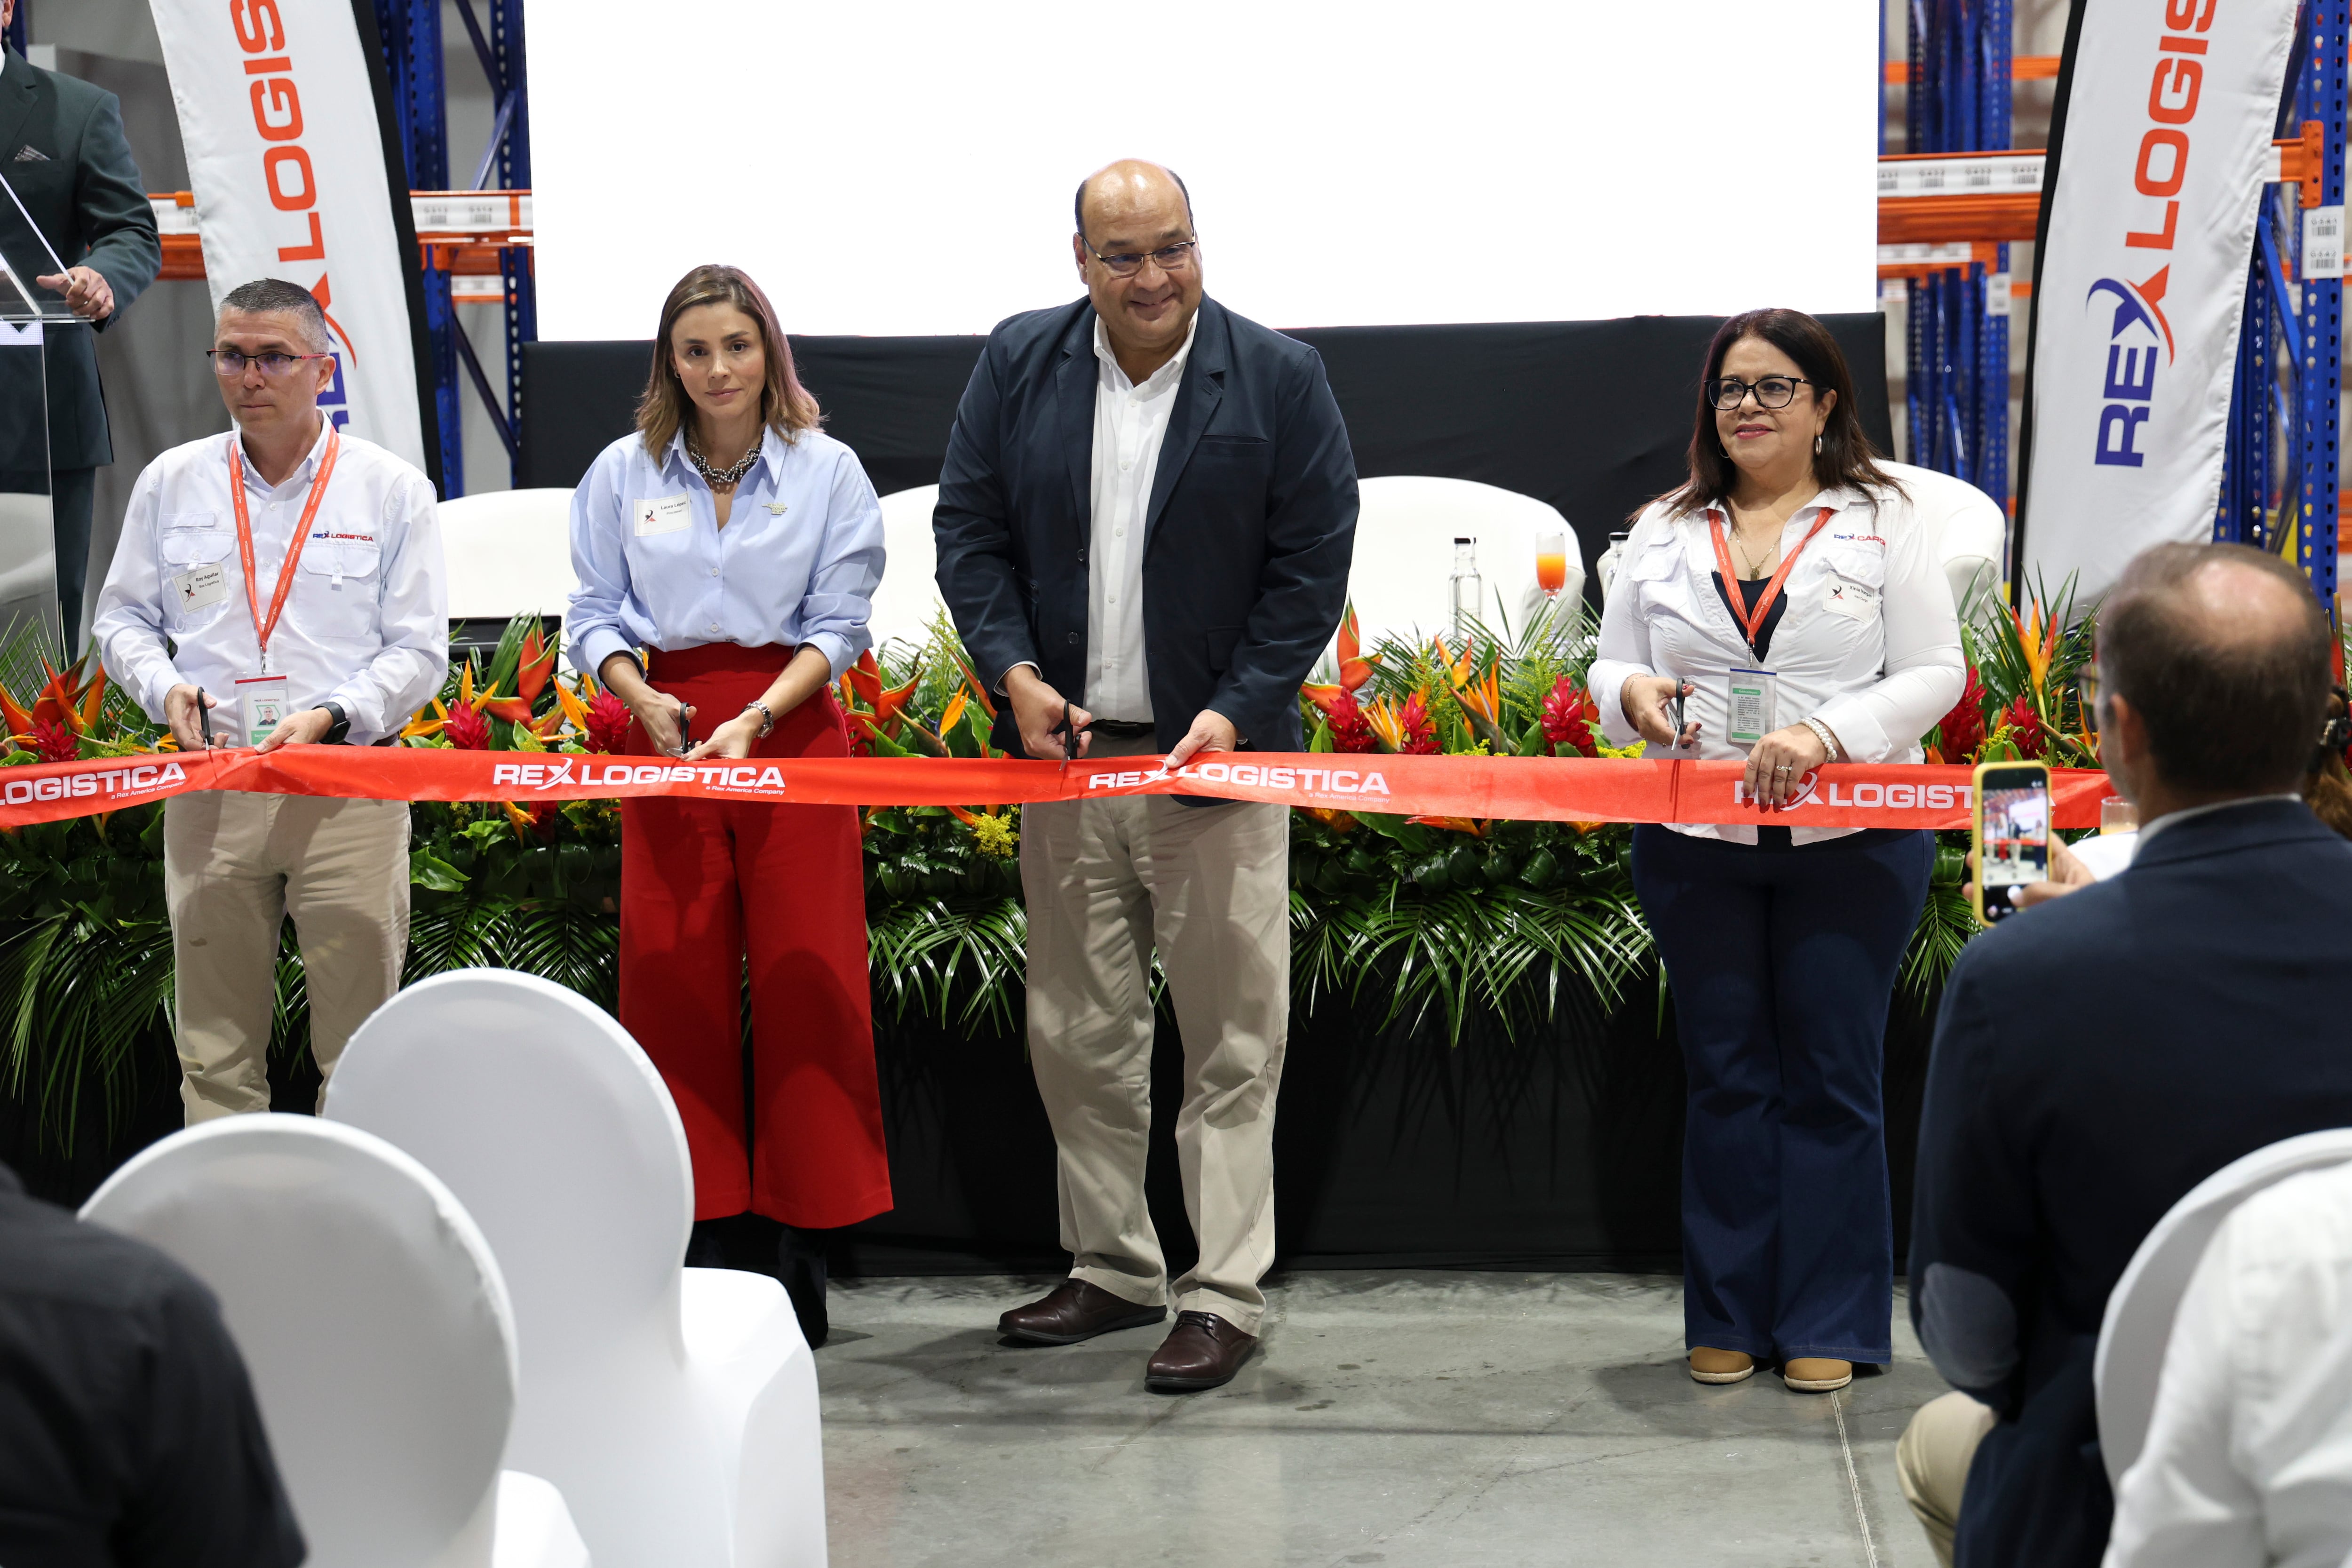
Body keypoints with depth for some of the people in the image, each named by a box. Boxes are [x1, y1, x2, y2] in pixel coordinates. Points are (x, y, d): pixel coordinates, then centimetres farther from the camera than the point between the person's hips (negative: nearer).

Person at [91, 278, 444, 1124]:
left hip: (349, 786, -2)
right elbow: (122, 616, 17)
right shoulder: (171, 482, 11)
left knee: (359, 1045, -1)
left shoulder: (391, 489, 4)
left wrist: (331, 717, -15)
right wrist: (163, 686, -4)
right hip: (209, 788, 2)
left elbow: (419, 649, 1)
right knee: (215, 1044, 5)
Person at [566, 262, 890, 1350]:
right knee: (673, 985, 1)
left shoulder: (827, 472, 2)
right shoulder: (623, 475, 8)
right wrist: (643, 699, -12)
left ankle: (804, 1258, 5)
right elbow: (595, 615, 8)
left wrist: (756, 718, -16)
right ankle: (693, 1251, 10)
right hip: (667, 737, 2)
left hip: (794, 733, -2)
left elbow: (838, 626, -2)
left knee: (804, 984, -3)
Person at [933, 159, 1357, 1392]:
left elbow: (1311, 565, -3)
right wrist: (1012, 669, -7)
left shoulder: (1278, 378, -3)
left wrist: (1239, 710, -13)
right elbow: (968, 529, 8)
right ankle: (1114, 1268, 23)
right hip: (1062, 748, 3)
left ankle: (1227, 1295, 7)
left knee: (1231, 1038, 0)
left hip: (1217, 752, -3)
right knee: (1079, 1034, 10)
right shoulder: (1018, 365, 5)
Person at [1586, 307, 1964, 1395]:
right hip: (1696, 845, 3)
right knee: (1725, 1078, 7)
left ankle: (1828, 1324, 10)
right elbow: (1611, 662, 15)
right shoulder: (1666, 532, 12)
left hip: (1849, 845, -2)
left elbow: (1933, 674, -3)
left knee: (1831, 1079, 1)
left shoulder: (1882, 523, 2)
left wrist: (1829, 735, -18)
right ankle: (1729, 1317, 16)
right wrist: (1632, 692, -9)